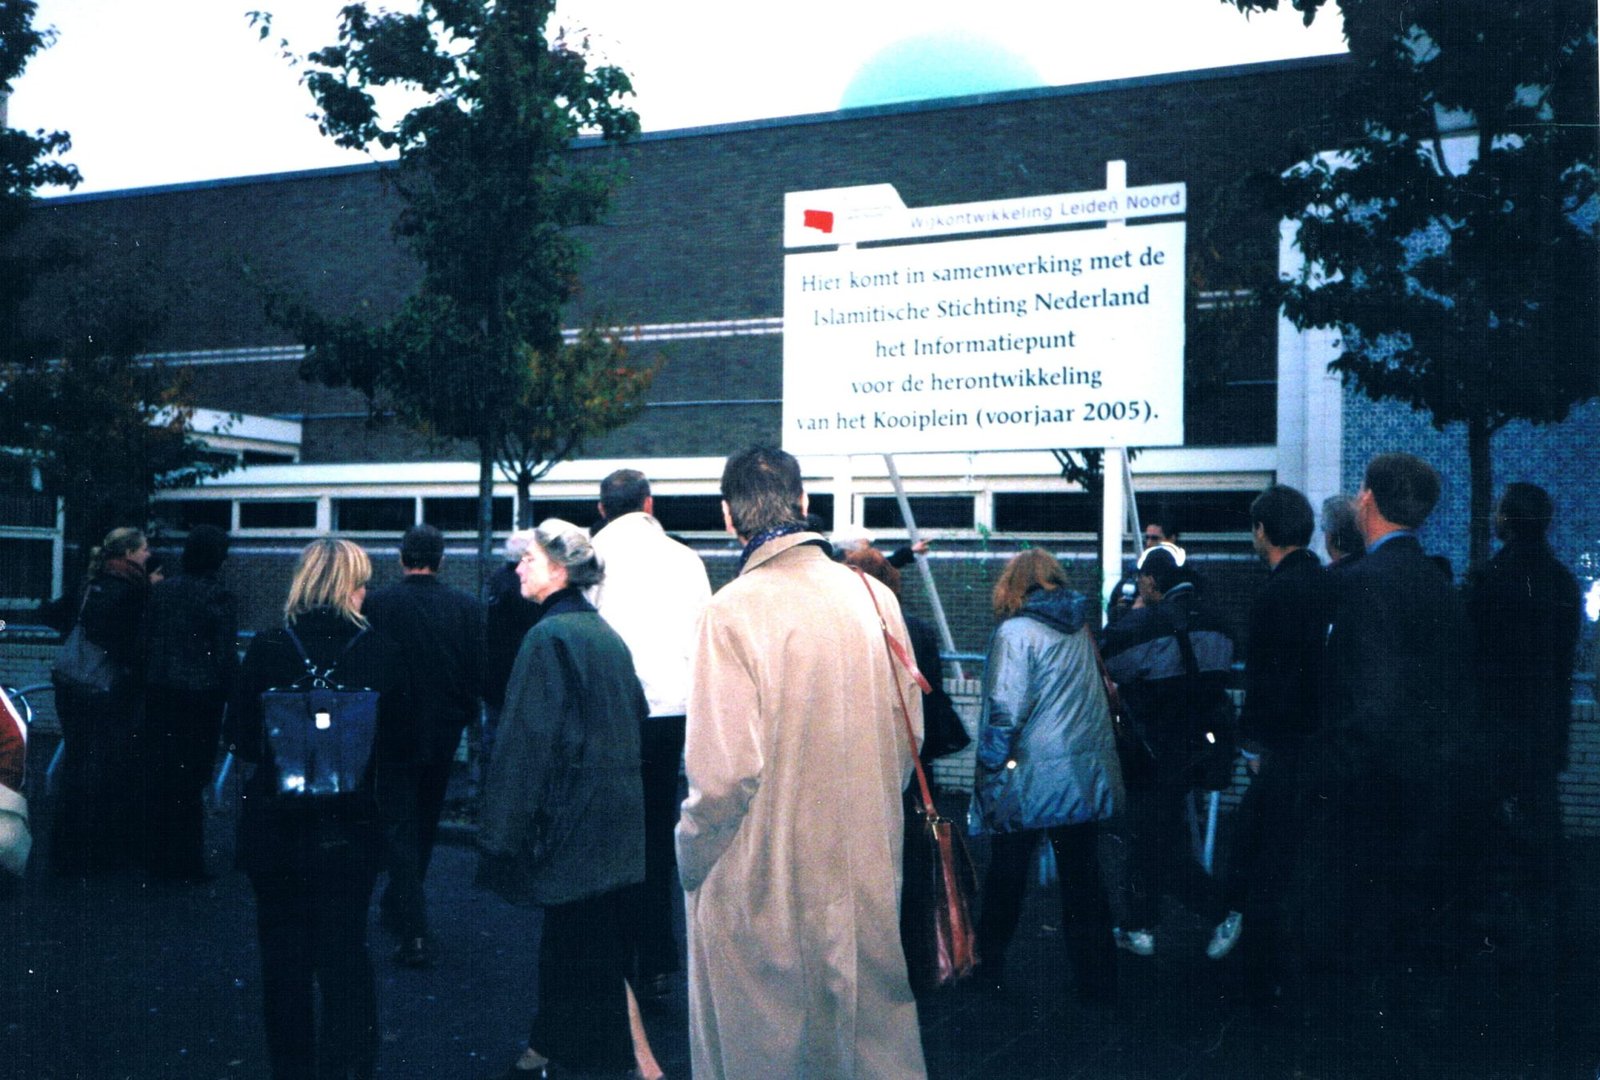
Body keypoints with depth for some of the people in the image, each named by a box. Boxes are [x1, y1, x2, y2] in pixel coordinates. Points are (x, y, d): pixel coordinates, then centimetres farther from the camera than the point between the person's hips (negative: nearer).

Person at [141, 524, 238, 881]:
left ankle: (155, 855, 21)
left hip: (158, 692, 5)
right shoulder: (219, 598, -10)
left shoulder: (159, 591, 5)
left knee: (157, 774, 12)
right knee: (190, 777, 1)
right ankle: (185, 861, 6)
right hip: (200, 695, -5)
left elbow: (144, 642, 7)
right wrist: (228, 694, 0)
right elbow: (226, 656, -10)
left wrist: (150, 681, 15)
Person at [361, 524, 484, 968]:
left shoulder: (376, 604, -11)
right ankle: (398, 904, 40)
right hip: (443, 733, 3)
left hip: (393, 732, -3)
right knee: (424, 825, 21)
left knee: (400, 827, 2)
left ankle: (413, 932, -6)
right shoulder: (467, 608, -5)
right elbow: (478, 673, -2)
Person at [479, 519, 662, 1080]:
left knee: (589, 950, -2)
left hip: (574, 819, -9)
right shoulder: (604, 633, 10)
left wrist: (501, 834, -13)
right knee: (565, 936, 19)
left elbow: (527, 740, -17)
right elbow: (636, 713, 17)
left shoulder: (549, 637, -15)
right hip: (617, 815, 9)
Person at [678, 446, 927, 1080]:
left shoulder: (734, 610, -18)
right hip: (866, 871, 5)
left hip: (763, 881, -5)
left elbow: (726, 768, -21)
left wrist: (691, 857, -4)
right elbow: (909, 730, 7)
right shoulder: (874, 596, -1)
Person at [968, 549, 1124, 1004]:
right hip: (1088, 778, 5)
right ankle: (1098, 986, 13)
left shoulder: (1015, 632, -11)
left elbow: (1006, 711, -16)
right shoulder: (1080, 629, 8)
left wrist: (989, 769, -8)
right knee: (1083, 879, 9)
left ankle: (987, 963, 27)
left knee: (1006, 878, 11)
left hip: (1032, 780, -5)